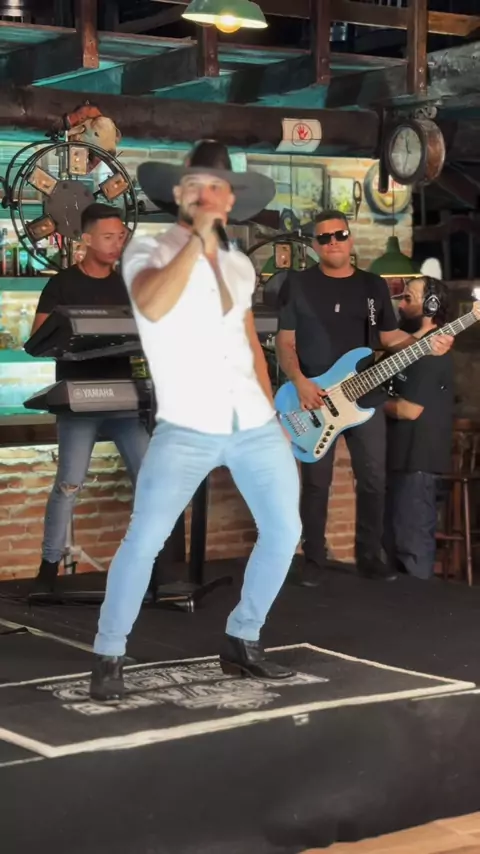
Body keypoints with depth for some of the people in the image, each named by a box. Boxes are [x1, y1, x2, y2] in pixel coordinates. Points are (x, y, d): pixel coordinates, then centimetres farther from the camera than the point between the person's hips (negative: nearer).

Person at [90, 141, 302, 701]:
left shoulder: (239, 265, 15)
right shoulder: (147, 252, -2)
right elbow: (151, 307, -25)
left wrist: (273, 414, 18)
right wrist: (198, 235, -21)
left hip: (255, 424, 6)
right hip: (187, 429, -5)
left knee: (284, 531, 4)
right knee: (144, 539, -15)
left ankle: (241, 642, 21)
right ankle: (109, 656, 0)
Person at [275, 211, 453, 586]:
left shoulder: (375, 286, 9)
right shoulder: (298, 284, -1)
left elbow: (390, 336, 12)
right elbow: (285, 343, -2)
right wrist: (299, 382, -17)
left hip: (366, 397, 3)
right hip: (315, 398, -3)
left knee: (373, 481, 5)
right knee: (316, 483, 1)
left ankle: (370, 555, 17)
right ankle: (314, 559, 12)